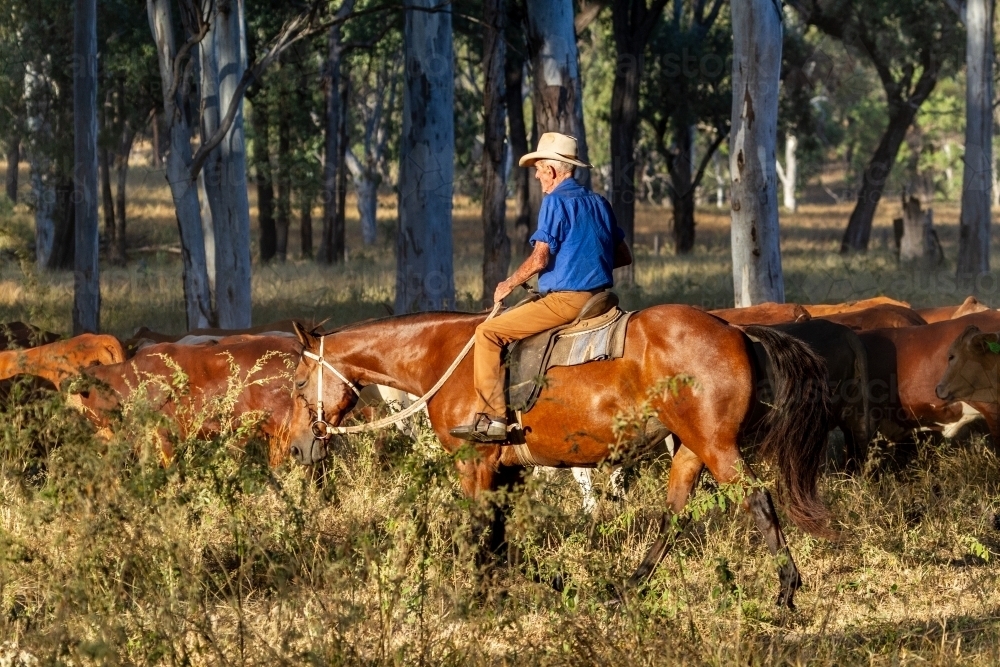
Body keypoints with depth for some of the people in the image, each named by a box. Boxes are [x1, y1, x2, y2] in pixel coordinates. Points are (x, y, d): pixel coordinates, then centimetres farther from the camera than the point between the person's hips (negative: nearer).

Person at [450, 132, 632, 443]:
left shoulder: (555, 201, -10)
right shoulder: (599, 203, 14)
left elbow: (539, 259, -16)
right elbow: (624, 256, 19)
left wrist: (508, 285, -1)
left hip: (565, 300, -9)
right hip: (598, 297, 9)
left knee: (488, 333, -8)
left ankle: (491, 418, -16)